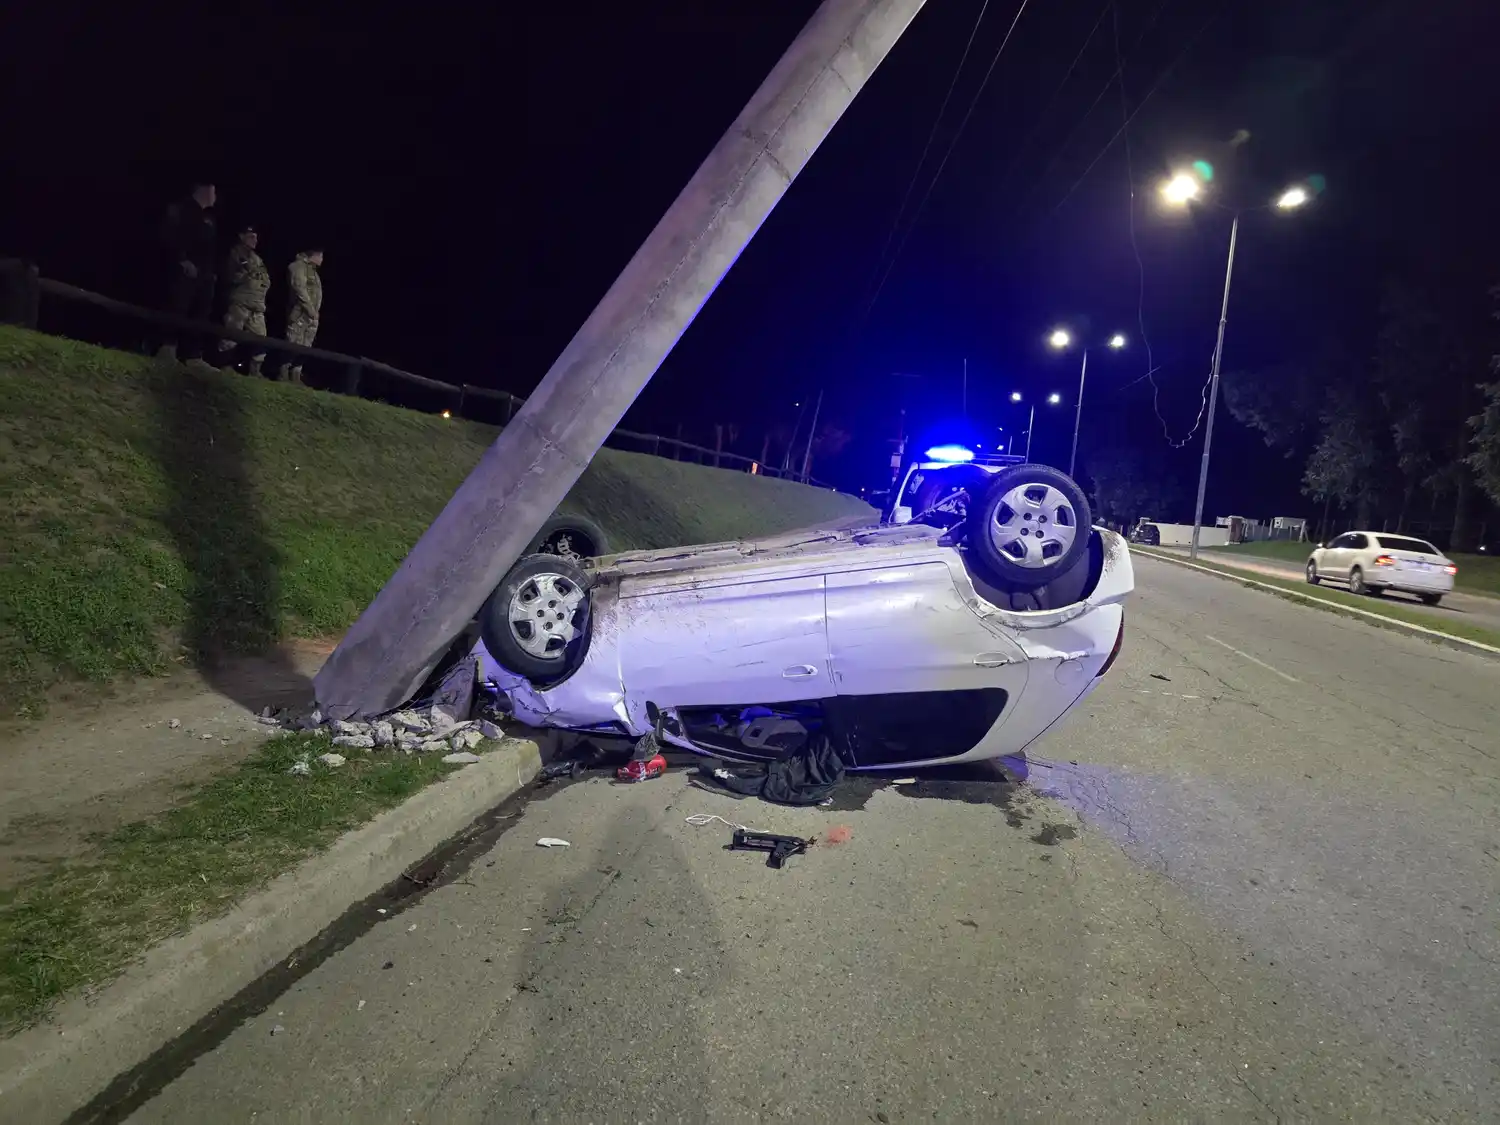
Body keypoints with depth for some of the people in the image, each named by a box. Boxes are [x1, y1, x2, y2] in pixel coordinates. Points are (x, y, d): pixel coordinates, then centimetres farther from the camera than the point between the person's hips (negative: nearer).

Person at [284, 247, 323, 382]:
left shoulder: (312, 271, 24)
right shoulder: (299, 266, -3)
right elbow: (299, 288, -15)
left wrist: (314, 313, 10)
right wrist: (311, 310, -18)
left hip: (310, 316, 9)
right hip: (300, 314, -9)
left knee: (304, 348, 5)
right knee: (293, 345, -12)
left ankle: (295, 378, 6)